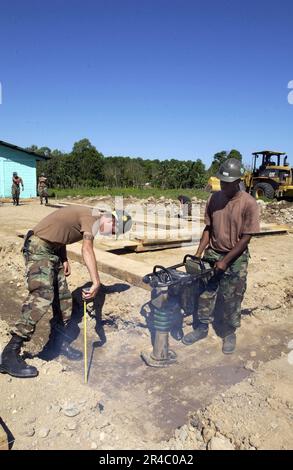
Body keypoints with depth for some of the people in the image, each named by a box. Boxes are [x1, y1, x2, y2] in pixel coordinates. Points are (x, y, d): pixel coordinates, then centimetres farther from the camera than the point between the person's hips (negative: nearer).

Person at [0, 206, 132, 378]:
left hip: (53, 250, 10)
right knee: (43, 296, -21)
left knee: (63, 298, 9)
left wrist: (64, 259, 4)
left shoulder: (90, 217, 11)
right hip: (39, 247, -10)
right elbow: (87, 250, -32)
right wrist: (96, 283, -37)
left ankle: (61, 342, 22)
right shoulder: (90, 217, -18)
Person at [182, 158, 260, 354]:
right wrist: (198, 254, -2)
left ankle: (230, 333, 30)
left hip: (235, 259, -4)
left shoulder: (249, 203, -16)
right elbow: (208, 228, 4)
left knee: (232, 300, 9)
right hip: (212, 255, 4)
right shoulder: (214, 198, -2)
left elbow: (246, 238, -15)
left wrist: (225, 261, -16)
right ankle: (202, 328, 30)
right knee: (205, 294, 12)